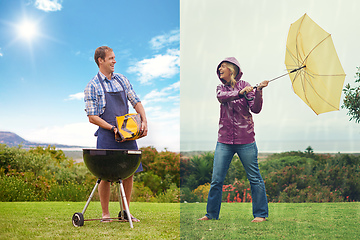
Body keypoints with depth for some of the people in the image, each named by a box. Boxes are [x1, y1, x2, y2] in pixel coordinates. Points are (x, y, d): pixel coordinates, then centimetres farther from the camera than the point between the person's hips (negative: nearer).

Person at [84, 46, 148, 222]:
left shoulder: (122, 80, 11)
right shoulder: (92, 86, -4)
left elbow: (136, 102, 13)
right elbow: (92, 117, -7)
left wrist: (144, 121, -3)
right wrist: (113, 128, -16)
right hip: (107, 135, -5)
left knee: (129, 173, 5)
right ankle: (105, 214, 12)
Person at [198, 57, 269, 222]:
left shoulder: (244, 86, 2)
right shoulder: (221, 88, 11)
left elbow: (256, 109, -9)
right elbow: (222, 97, -14)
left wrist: (258, 92, -25)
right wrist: (240, 93, -30)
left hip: (245, 140, -3)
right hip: (224, 140, 3)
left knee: (254, 178, 2)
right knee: (216, 179, 3)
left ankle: (261, 213, 13)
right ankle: (211, 214, 16)